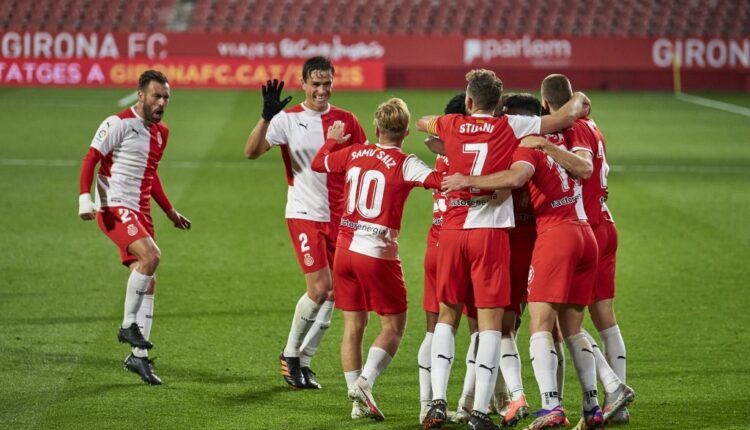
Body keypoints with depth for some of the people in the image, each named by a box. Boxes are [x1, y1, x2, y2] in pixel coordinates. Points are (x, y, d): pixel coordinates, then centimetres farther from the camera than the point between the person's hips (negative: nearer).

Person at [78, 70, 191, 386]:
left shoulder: (160, 132, 15)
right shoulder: (119, 124, -9)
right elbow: (90, 160, -10)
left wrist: (169, 211, 29)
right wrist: (85, 198, -22)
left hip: (140, 211, 8)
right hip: (114, 208, -8)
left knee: (147, 284, 6)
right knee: (151, 255, -28)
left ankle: (139, 356, 14)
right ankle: (128, 325, -14)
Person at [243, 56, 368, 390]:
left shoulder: (346, 121, 6)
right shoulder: (288, 119, -3)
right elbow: (251, 152, -14)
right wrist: (267, 116, -28)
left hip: (340, 217, 4)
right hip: (304, 214, -4)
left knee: (332, 293, 3)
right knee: (320, 288, -13)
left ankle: (303, 361, 15)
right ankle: (290, 353, 7)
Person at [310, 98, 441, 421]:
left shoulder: (353, 154, 6)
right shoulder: (404, 164, -10)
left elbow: (318, 163, 25)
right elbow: (439, 180, -27)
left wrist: (333, 140, 42)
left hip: (345, 249, 5)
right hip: (378, 254, -5)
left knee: (353, 326, 10)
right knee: (394, 327, 5)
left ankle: (358, 401, 8)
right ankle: (365, 381, -15)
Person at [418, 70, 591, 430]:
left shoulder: (452, 126, 6)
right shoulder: (510, 127, -2)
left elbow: (421, 123, 29)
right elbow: (567, 116, -1)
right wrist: (580, 101, 19)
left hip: (451, 229, 3)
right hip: (491, 231, -3)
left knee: (447, 314, 13)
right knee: (490, 319, -1)